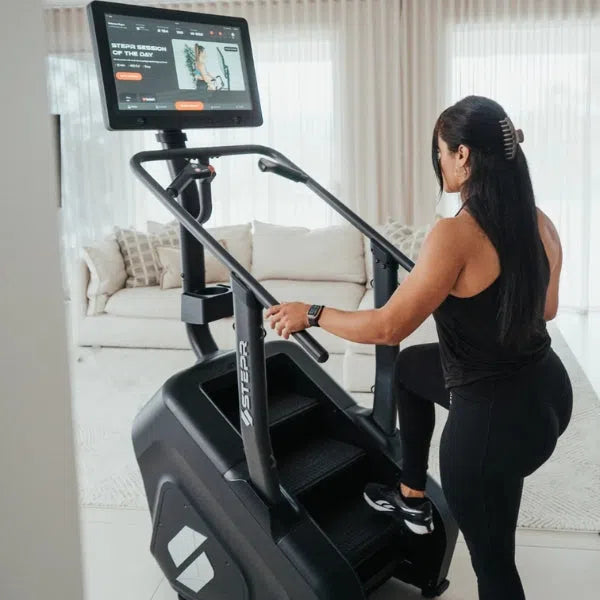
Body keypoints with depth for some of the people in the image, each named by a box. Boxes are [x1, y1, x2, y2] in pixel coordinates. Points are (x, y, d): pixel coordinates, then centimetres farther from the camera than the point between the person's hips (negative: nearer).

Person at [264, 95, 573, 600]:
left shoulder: (456, 234, -26)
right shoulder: (540, 224, -2)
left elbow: (388, 327, -21)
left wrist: (309, 313, -7)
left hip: (496, 418, -8)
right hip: (548, 388, 9)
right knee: (411, 367, 29)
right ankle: (413, 498, 43)